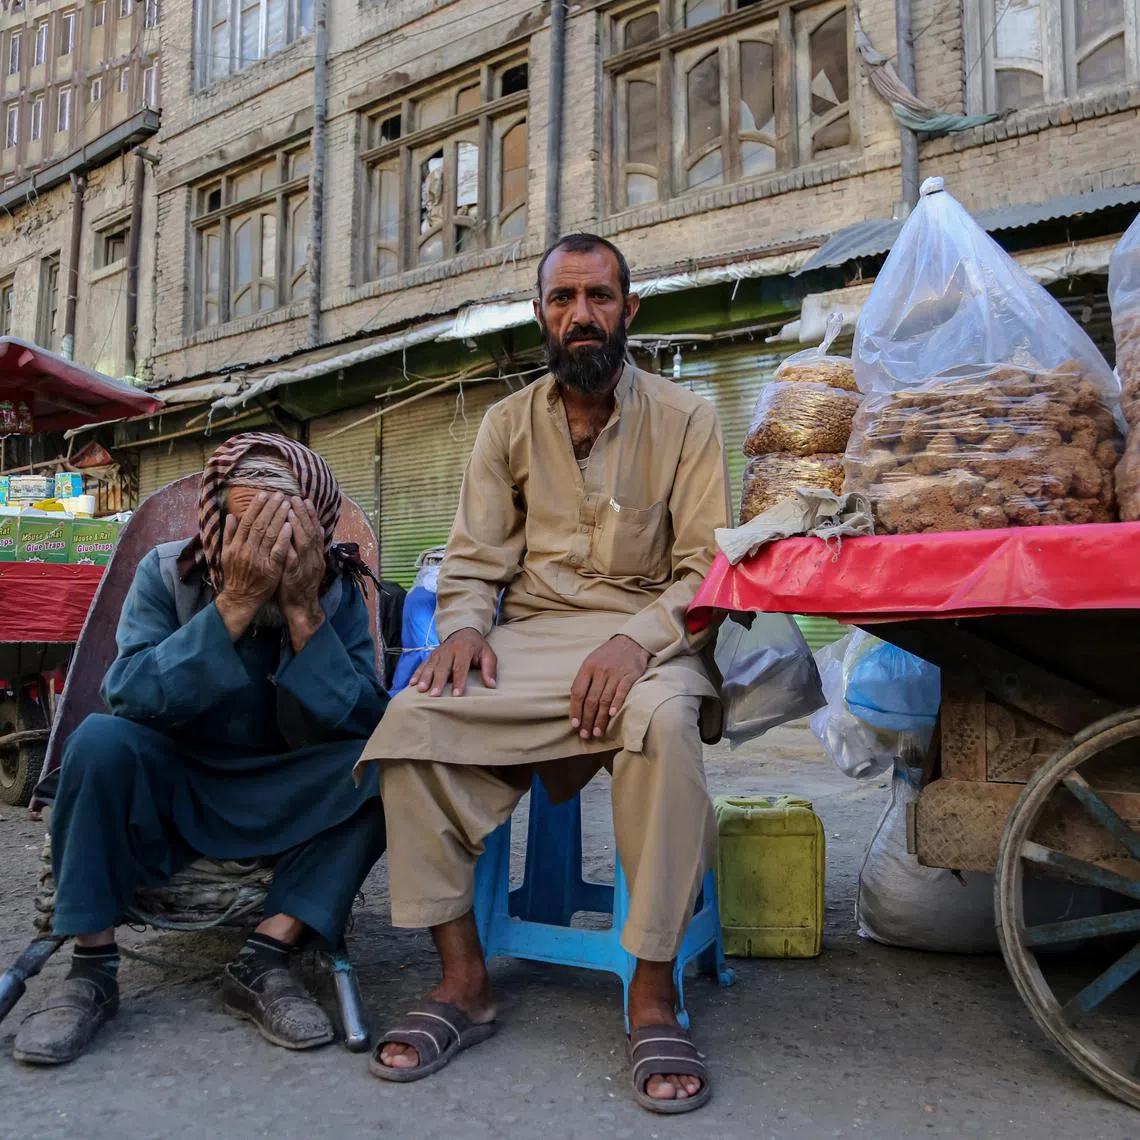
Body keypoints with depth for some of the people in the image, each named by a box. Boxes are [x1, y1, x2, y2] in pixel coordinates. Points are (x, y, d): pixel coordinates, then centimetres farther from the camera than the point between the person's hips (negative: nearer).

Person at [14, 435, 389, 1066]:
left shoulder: (337, 591, -11)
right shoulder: (168, 572, -12)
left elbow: (360, 726, -21)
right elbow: (131, 697, -26)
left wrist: (303, 612, -30)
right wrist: (235, 604, -34)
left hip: (284, 802, 1)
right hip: (170, 788, 0)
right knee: (100, 740, -30)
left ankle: (264, 960, -21)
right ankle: (91, 966, -15)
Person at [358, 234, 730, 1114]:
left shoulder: (683, 418, 5)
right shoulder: (509, 424, 14)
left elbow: (707, 567, -3)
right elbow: (474, 560, 10)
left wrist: (638, 638, -21)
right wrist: (464, 627, -12)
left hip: (645, 634, -2)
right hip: (530, 635, 3)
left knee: (663, 722, -38)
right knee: (413, 719, -25)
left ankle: (654, 994, -22)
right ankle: (464, 981, -13)